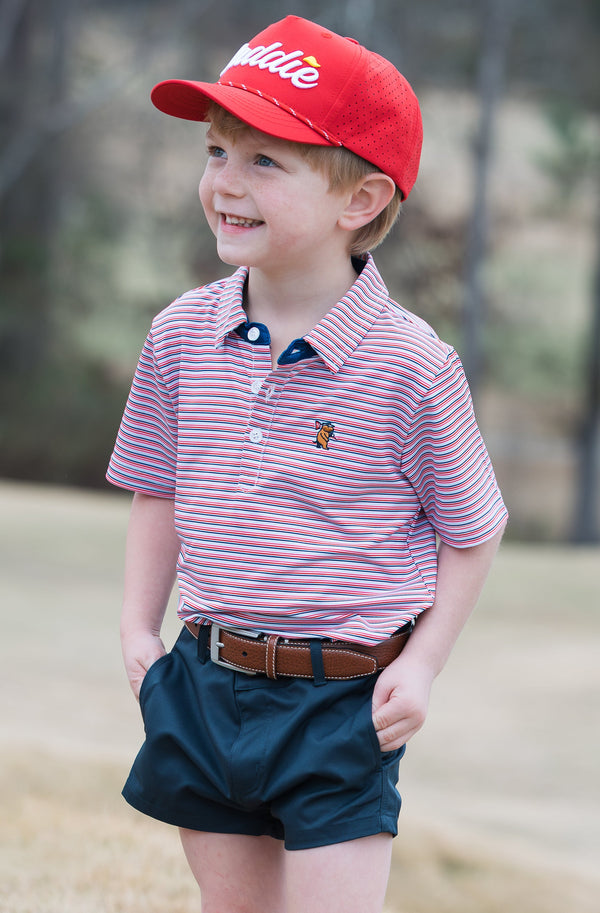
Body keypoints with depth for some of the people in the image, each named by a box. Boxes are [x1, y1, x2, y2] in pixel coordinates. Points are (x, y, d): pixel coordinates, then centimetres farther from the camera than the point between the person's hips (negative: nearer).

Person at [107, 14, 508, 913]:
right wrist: (139, 629, 6)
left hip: (344, 701, -4)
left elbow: (472, 531, -2)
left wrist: (421, 664, -8)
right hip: (206, 680, 5)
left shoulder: (412, 366, -13)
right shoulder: (180, 337, 0)